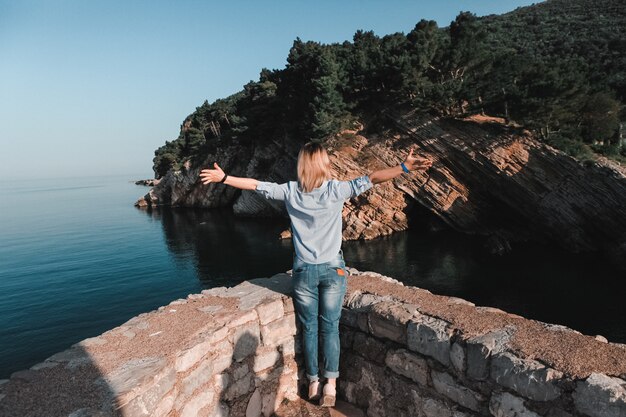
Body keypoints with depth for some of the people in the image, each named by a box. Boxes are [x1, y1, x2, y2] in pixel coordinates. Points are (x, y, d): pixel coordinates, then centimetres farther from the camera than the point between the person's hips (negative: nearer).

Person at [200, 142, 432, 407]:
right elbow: (372, 178, -12)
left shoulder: (290, 191, -4)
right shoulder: (336, 189, -8)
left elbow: (255, 184, 3)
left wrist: (223, 178, 13)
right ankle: (330, 384, 13)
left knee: (309, 328, 13)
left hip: (304, 271, 1)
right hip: (333, 270, -1)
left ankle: (313, 383, 23)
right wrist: (405, 167, -8)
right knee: (330, 327, 10)